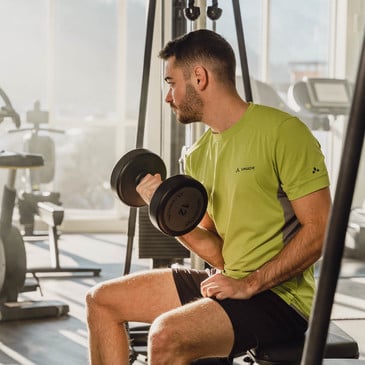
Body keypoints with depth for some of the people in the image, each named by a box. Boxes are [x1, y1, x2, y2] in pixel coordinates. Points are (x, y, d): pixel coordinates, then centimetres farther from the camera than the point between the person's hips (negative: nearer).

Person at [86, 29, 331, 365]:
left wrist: (249, 284, -20)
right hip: (228, 279, 9)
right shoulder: (199, 155, 10)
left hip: (279, 295, -9)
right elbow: (219, 252, 10)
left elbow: (319, 231, -17)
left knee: (168, 334, -31)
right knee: (102, 300, 11)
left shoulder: (282, 132, -15)